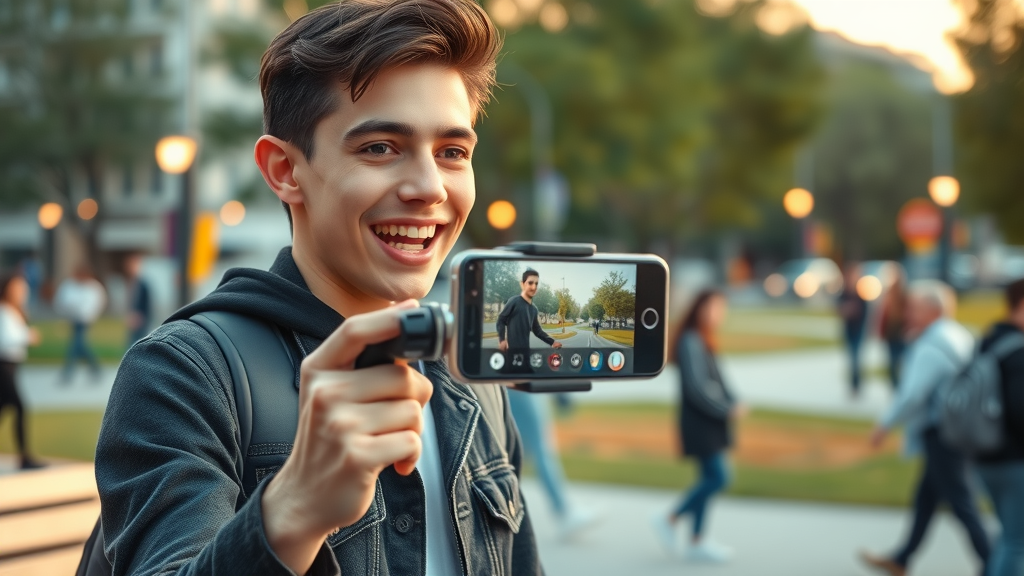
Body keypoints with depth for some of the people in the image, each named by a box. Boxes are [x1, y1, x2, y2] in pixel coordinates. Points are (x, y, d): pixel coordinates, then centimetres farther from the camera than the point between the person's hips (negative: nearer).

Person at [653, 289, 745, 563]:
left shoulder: (705, 341, 12)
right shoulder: (690, 342, -18)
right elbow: (697, 386, -22)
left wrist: (734, 404, 0)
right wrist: (727, 410, -18)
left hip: (711, 420, 10)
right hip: (699, 420, -10)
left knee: (710, 478, 10)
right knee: (718, 477, -10)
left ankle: (697, 541, 17)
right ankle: (670, 520, 3)